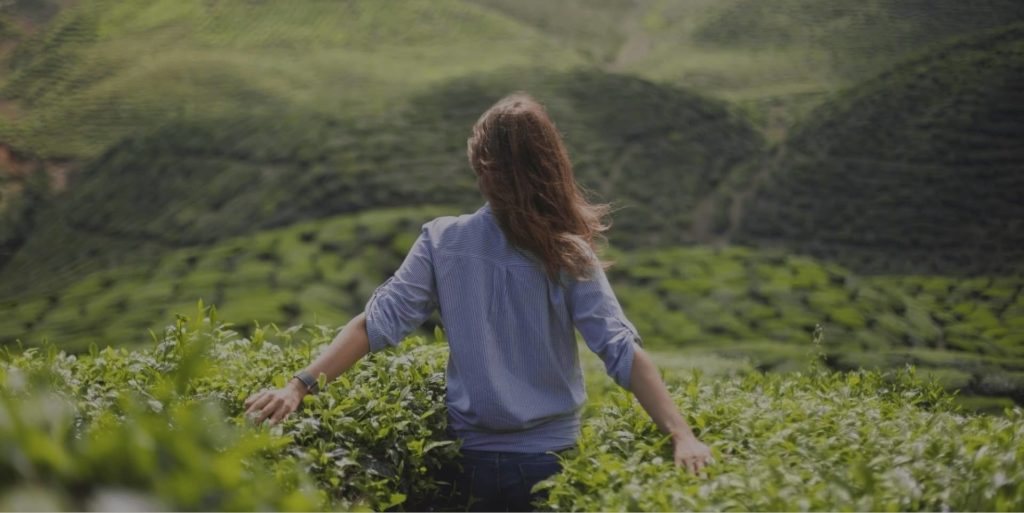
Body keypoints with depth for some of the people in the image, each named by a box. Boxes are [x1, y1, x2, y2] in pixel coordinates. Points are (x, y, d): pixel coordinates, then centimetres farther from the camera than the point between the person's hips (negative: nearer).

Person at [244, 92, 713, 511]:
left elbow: (378, 323, -13)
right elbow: (621, 352, -21)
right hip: (550, 461, -2)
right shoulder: (568, 256, -13)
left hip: (471, 458, 2)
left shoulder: (442, 241, -8)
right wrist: (681, 433, -23)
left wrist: (299, 385, -13)